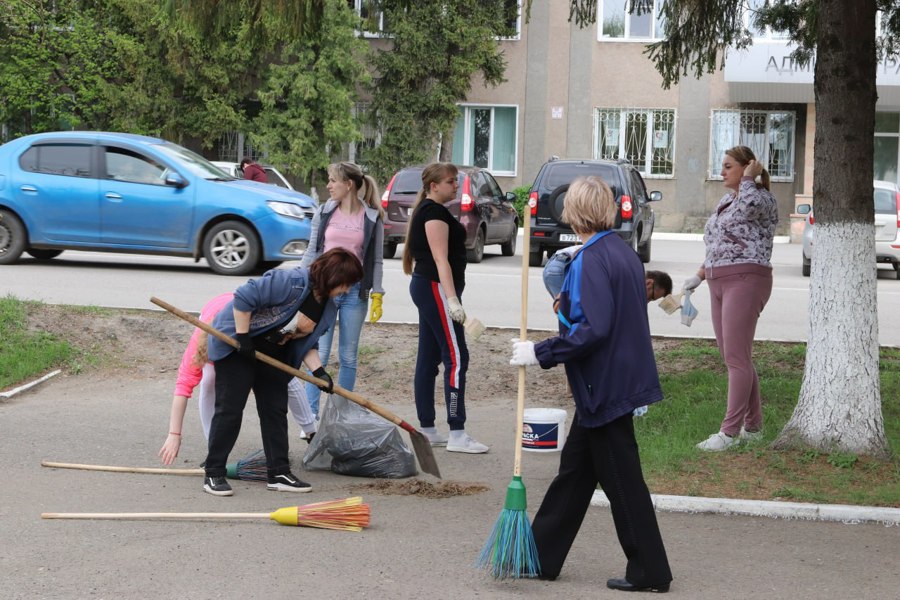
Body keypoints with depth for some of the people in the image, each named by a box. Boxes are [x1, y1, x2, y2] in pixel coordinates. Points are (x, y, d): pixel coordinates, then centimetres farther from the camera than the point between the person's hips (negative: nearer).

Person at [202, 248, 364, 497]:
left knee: (275, 410, 6)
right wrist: (243, 338, -26)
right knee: (230, 409, -7)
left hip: (272, 354, 9)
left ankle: (278, 473, 12)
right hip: (235, 345, -9)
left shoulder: (328, 309, 0)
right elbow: (244, 298, -31)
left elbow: (305, 342, 5)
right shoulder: (291, 282, -30)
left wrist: (318, 371, -10)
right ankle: (213, 474, 0)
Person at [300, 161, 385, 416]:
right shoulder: (323, 213, 4)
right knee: (319, 354, -4)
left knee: (348, 357, 6)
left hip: (355, 291, 0)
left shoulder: (372, 218, 0)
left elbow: (377, 259, 4)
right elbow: (312, 251, 9)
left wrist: (377, 296, -1)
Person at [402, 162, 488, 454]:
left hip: (425, 287, 11)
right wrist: (452, 299, -25)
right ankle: (457, 434, -12)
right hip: (437, 288, -11)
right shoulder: (435, 212, -14)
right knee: (456, 358, -11)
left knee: (428, 359, 10)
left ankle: (426, 430, 13)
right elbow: (441, 258, -21)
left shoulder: (427, 211, 18)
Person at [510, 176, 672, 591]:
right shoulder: (624, 252, 9)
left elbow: (593, 329, -25)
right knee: (575, 467, 15)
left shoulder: (591, 260, -19)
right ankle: (541, 555, 24)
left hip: (605, 386, -10)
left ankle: (649, 572, 7)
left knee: (621, 480, -1)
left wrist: (541, 353, -19)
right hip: (619, 380, 10)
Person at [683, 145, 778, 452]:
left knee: (736, 358, -10)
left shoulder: (763, 199, -5)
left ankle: (730, 430, -10)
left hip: (745, 280, -9)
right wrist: (698, 276, 20)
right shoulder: (726, 200, 19)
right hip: (719, 283, 9)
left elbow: (747, 206, -30)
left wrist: (748, 178, -14)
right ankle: (753, 426, 17)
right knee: (735, 358, 10)